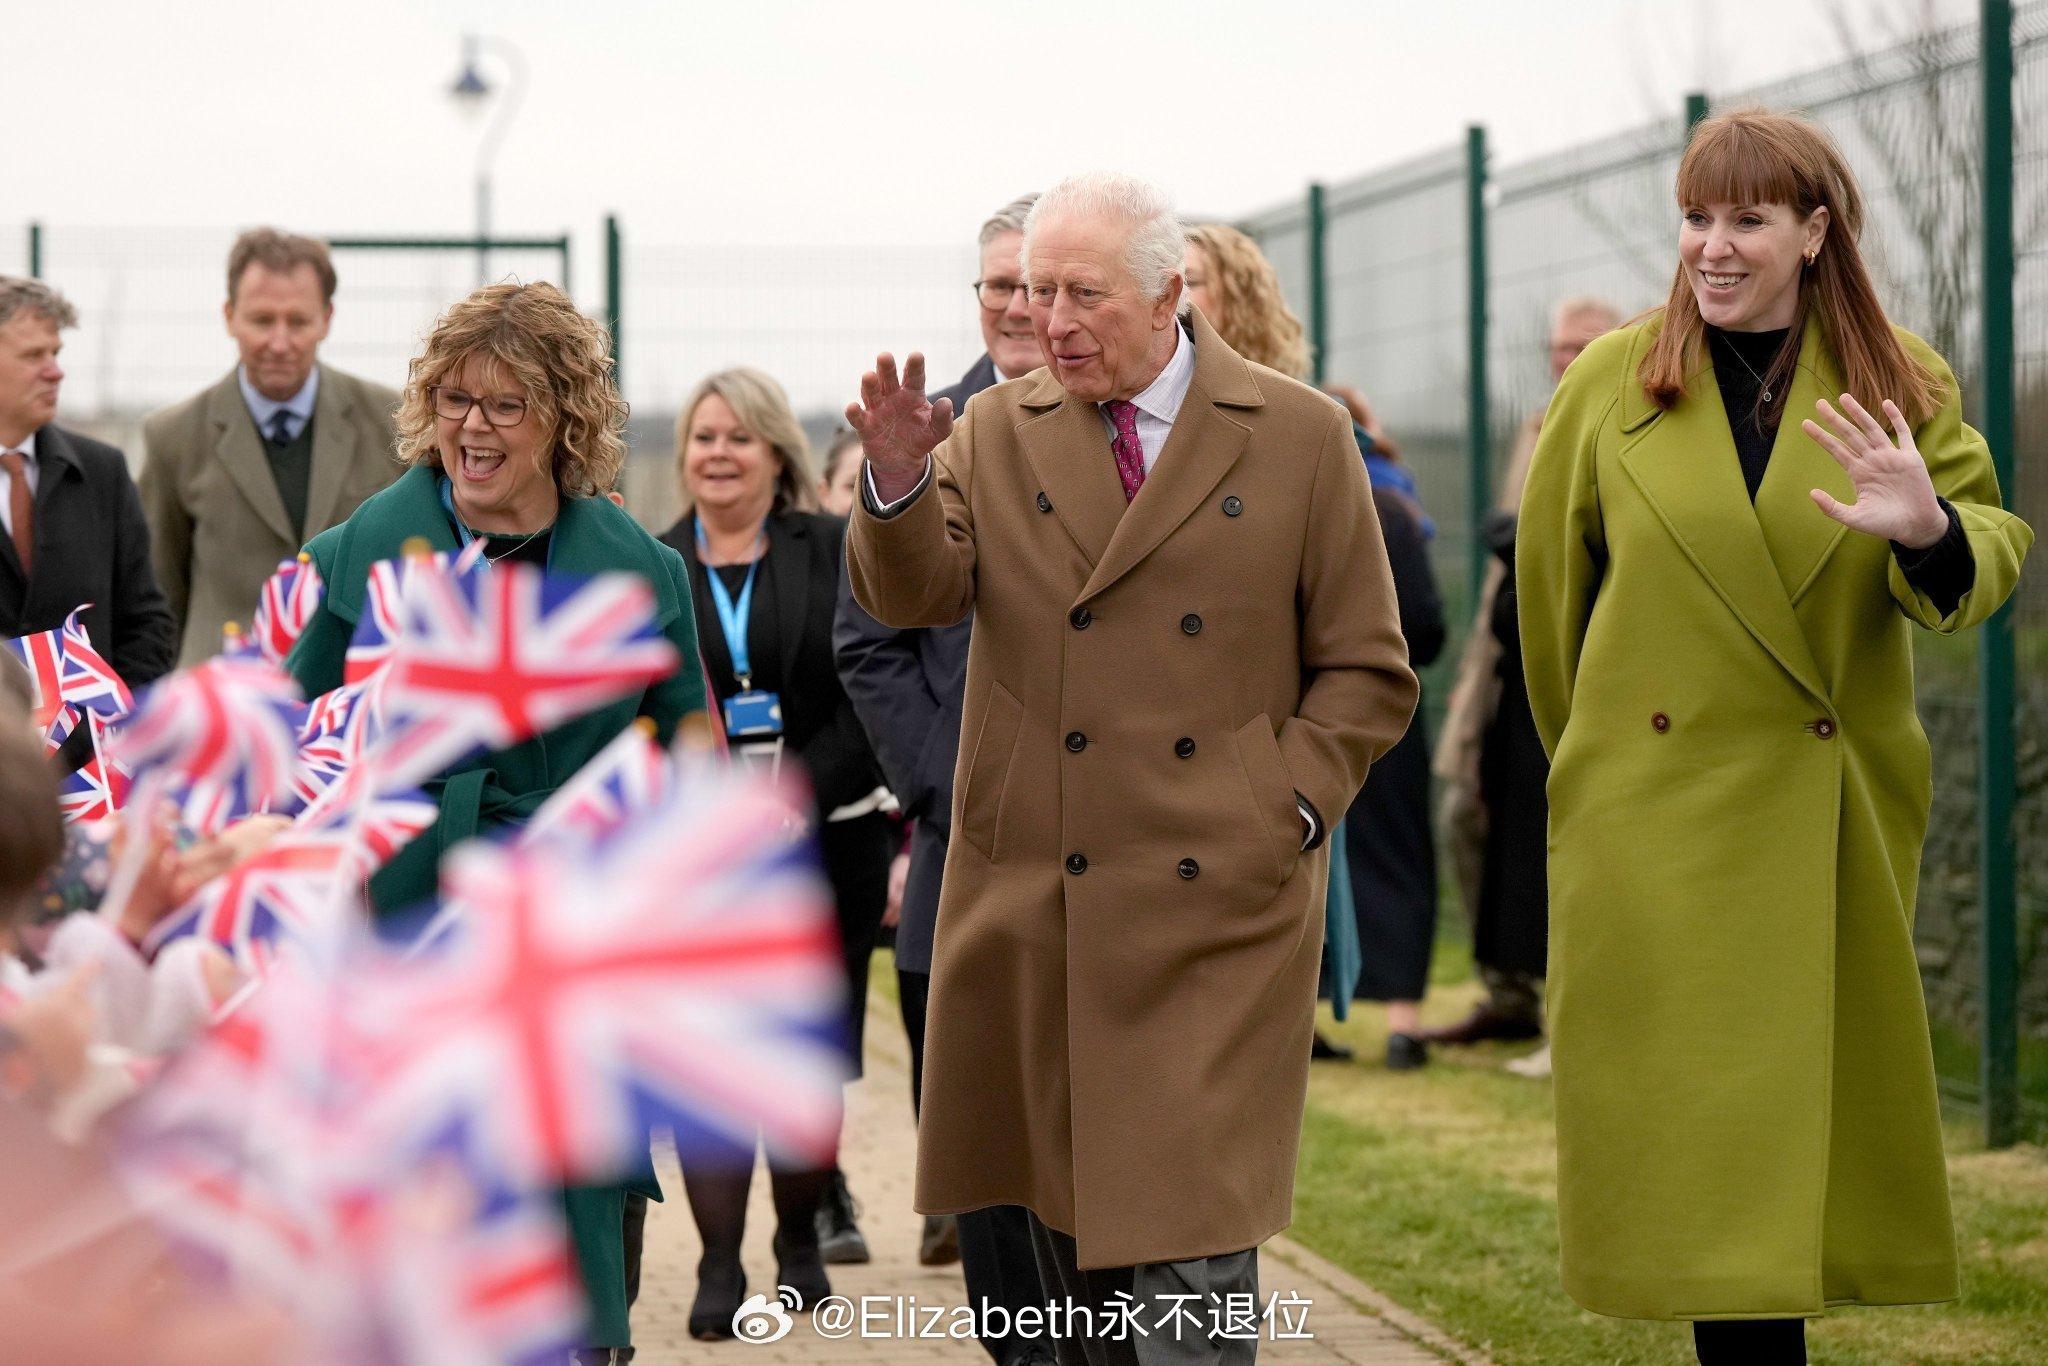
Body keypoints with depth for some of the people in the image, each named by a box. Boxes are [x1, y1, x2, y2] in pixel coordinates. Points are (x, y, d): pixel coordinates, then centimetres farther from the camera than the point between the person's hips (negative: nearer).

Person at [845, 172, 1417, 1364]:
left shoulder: (1300, 437, 4)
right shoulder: (997, 437, 10)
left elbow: (1368, 673, 5)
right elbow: (911, 597, -6)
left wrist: (1285, 808, -7)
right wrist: (899, 488, -25)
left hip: (1217, 908, -3)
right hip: (1034, 907, 3)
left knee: (1185, 1233, -10)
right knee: (1069, 1223, 11)